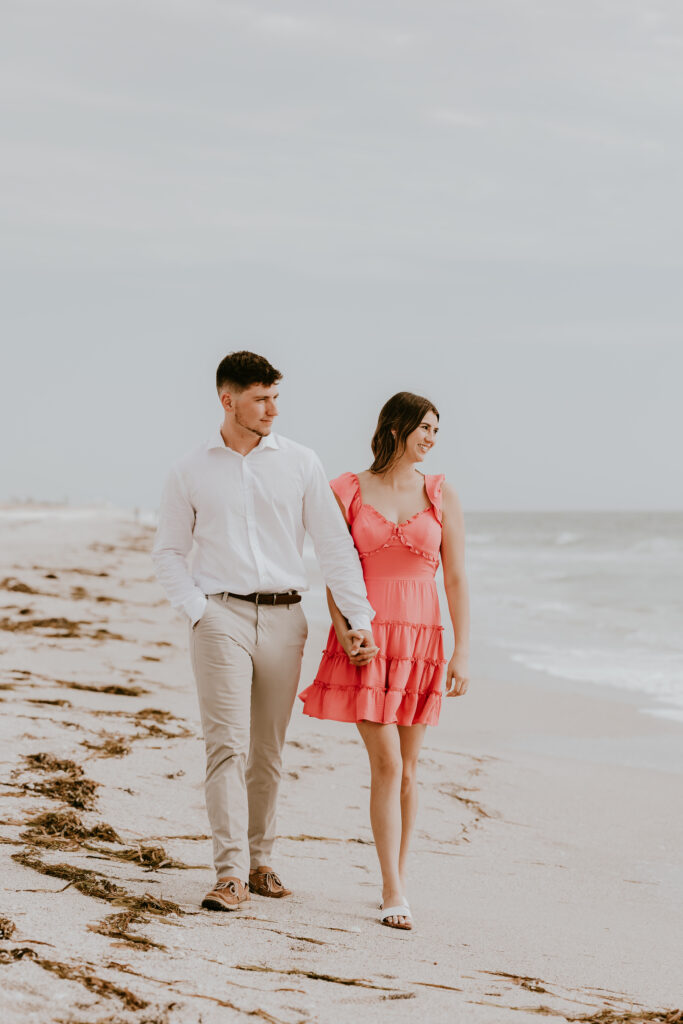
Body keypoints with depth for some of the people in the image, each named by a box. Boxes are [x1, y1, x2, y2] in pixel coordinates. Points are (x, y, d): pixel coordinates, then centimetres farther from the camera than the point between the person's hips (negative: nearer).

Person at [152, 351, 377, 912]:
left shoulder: (299, 462, 5)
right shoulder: (191, 471, 5)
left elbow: (335, 545, 4)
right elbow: (168, 551, 12)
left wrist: (359, 619, -4)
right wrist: (197, 612, -2)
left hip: (284, 618, 2)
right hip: (222, 616, -2)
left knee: (268, 751, 8)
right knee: (228, 744, -12)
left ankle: (260, 860, 21)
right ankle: (231, 872, -14)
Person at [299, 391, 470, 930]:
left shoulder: (442, 495, 5)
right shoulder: (348, 491, 2)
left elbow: (456, 578, 3)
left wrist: (463, 651, -3)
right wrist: (343, 633, -11)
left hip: (420, 641, 2)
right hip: (364, 642, -2)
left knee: (406, 770, 6)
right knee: (386, 765, -8)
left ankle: (399, 880, 19)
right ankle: (394, 892, -3)